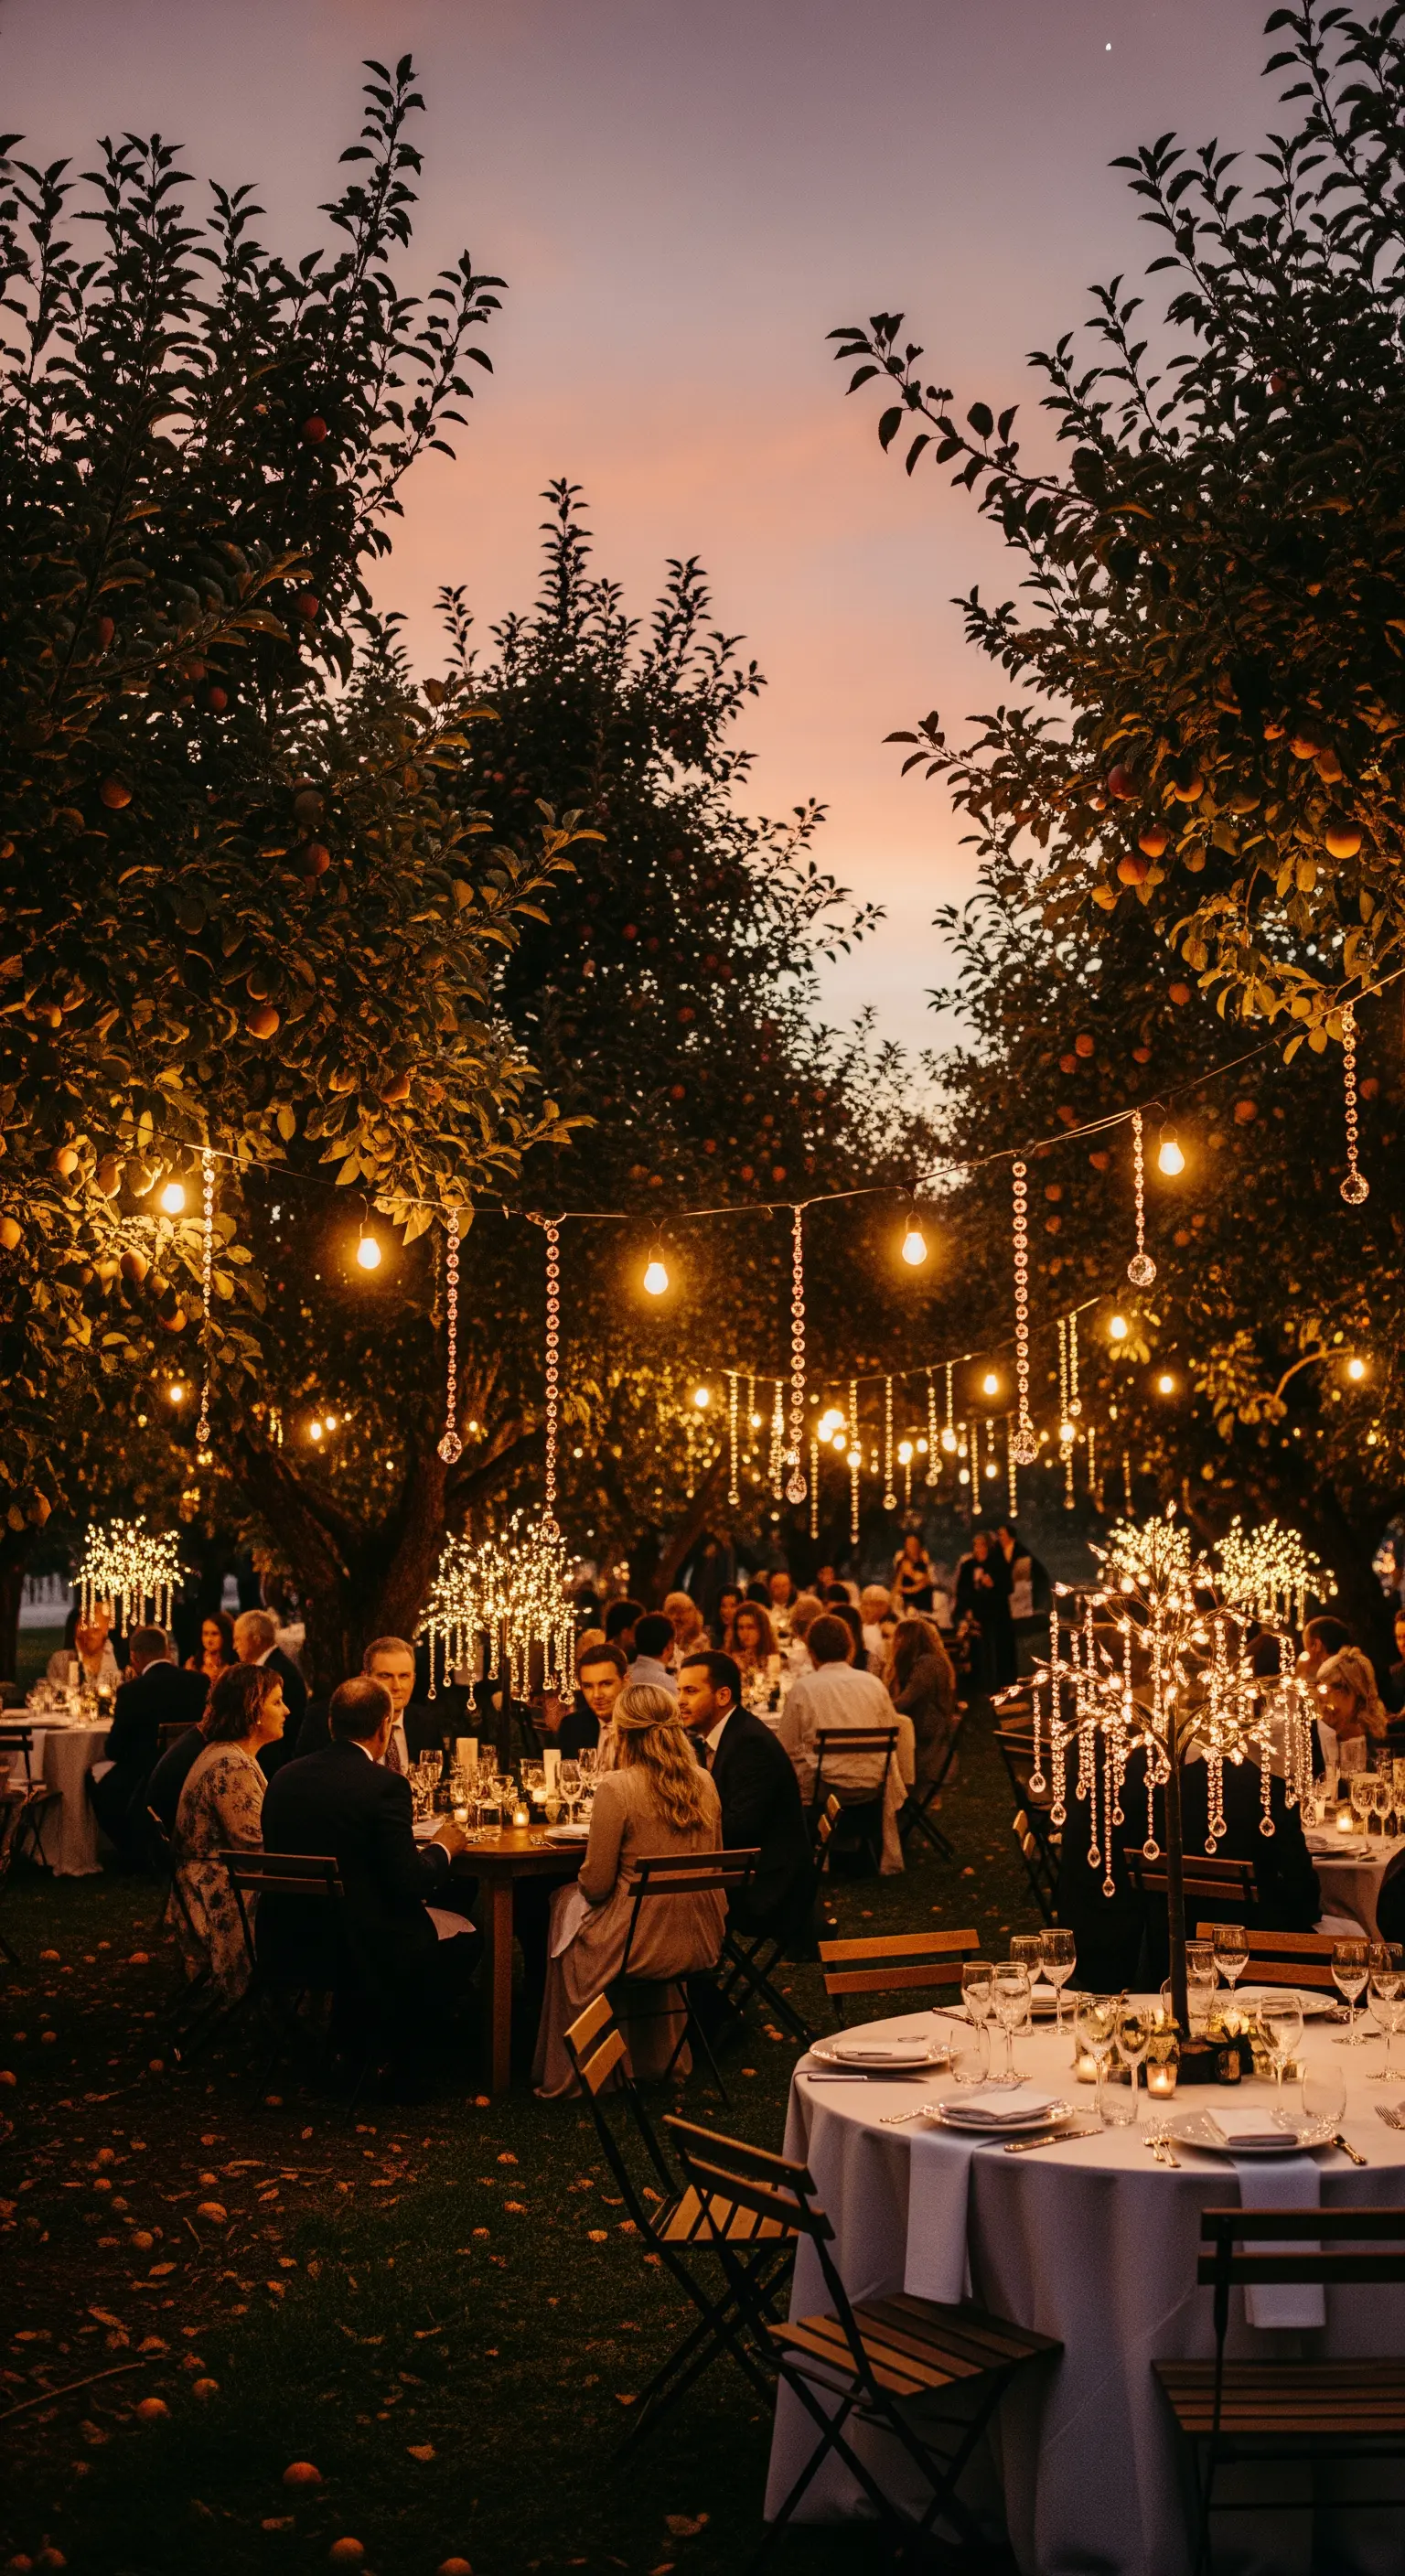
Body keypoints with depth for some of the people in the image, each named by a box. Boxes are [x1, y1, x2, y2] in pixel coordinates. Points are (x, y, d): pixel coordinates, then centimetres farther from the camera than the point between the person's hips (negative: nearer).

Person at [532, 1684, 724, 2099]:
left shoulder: (616, 1788, -18)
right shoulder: (704, 1782, 0)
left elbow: (596, 1885, -14)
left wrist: (583, 1881, 9)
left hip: (642, 1947, -6)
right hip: (701, 1944, 6)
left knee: (567, 1903, 25)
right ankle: (661, 2058, 44)